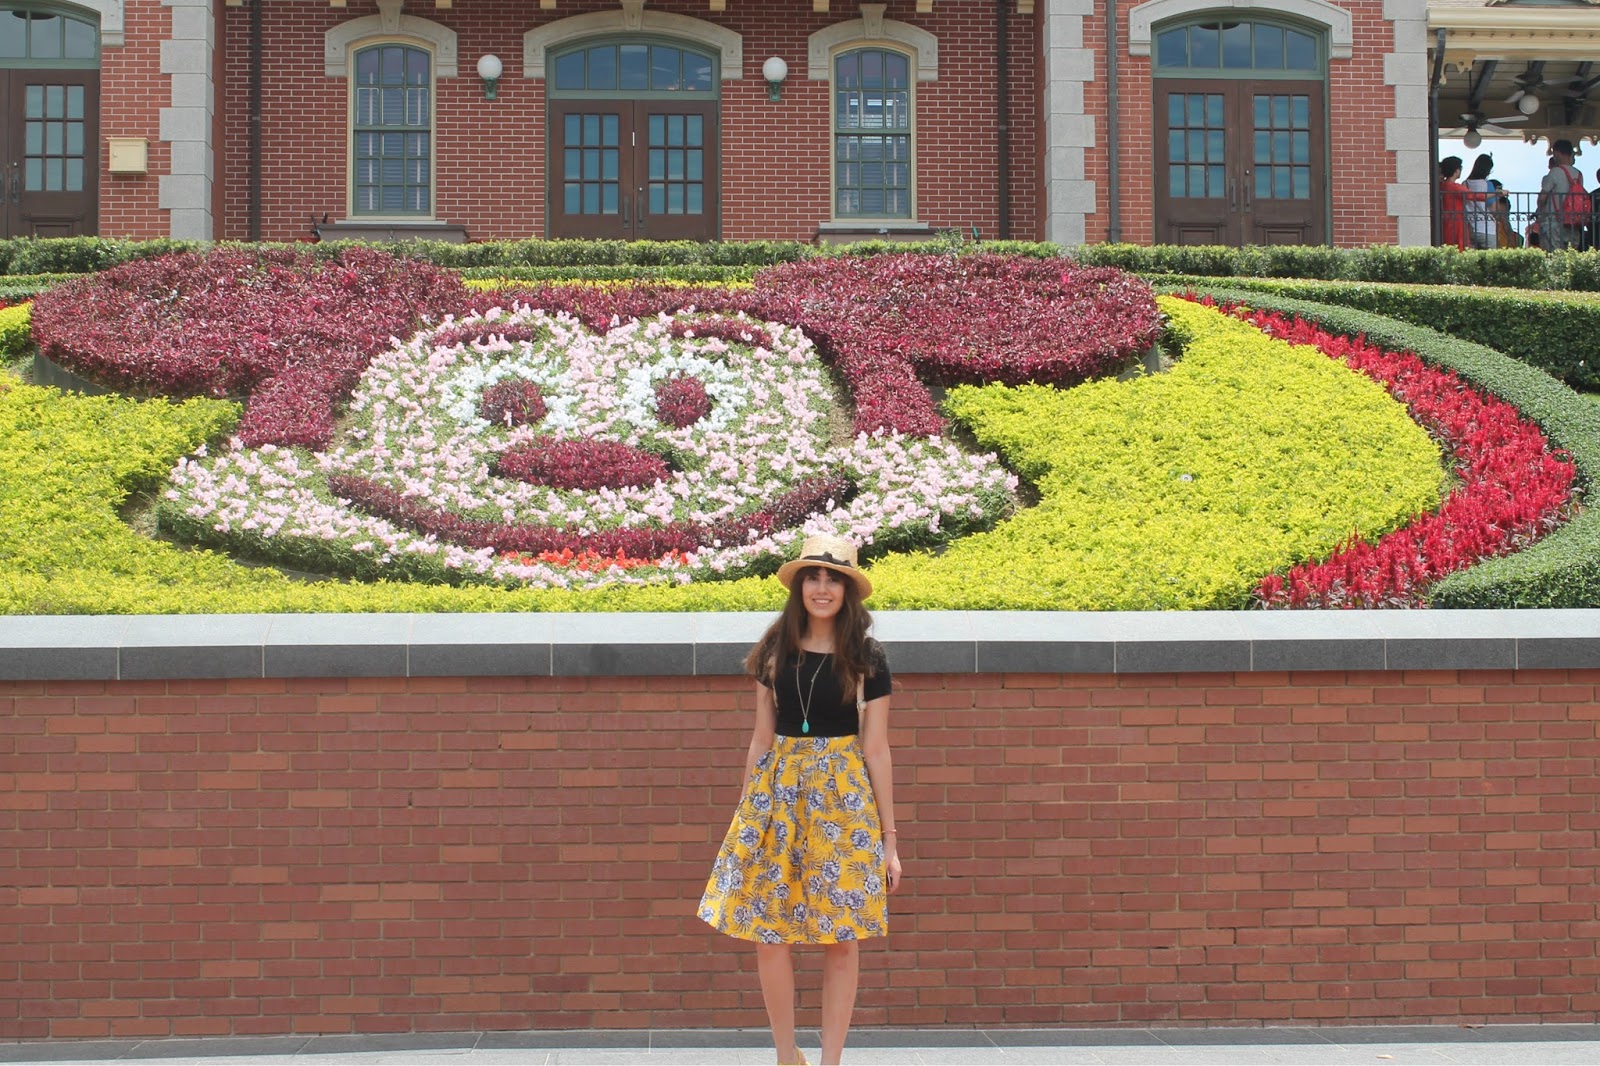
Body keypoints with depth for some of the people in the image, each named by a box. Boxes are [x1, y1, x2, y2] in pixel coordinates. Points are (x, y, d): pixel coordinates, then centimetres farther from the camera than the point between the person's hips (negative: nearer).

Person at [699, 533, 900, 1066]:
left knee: (842, 940, 0)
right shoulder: (775, 652, 6)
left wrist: (888, 837, -1)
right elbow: (762, 737, 10)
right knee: (771, 934, 1)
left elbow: (876, 750, 0)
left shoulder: (867, 659, -1)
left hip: (844, 796, -2)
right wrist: (747, 812, 8)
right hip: (777, 792, 2)